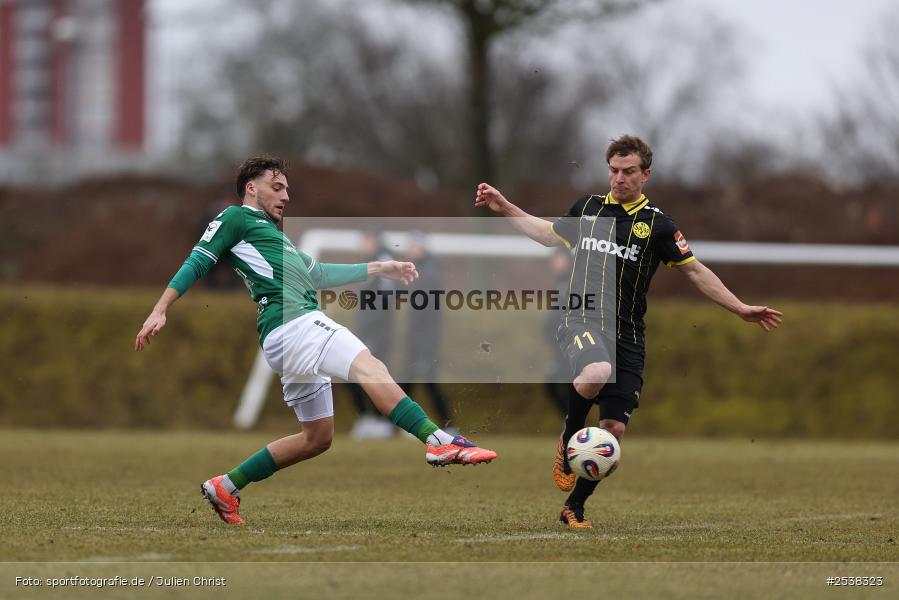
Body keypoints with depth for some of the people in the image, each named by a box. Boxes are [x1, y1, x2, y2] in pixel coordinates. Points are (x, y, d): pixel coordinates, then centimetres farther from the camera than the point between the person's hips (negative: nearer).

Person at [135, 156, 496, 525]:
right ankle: (438, 441, -44)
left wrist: (377, 269, 38)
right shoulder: (236, 219, 8)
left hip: (302, 329, 11)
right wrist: (160, 311, -11)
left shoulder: (270, 233, 34)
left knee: (317, 437, 11)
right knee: (370, 369, -27)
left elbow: (317, 274, 39)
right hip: (291, 324, -11)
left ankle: (225, 487, 16)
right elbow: (197, 262, -1)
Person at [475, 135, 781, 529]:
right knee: (598, 372, -37)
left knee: (613, 431, -3)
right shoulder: (586, 208, 11)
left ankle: (574, 507, 16)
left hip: (627, 336, 1)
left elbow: (695, 271, 9)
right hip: (582, 319, -1)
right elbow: (551, 234, 30)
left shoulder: (655, 223, 4)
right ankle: (567, 443, -11)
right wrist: (505, 209, 28)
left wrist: (741, 309, 4)